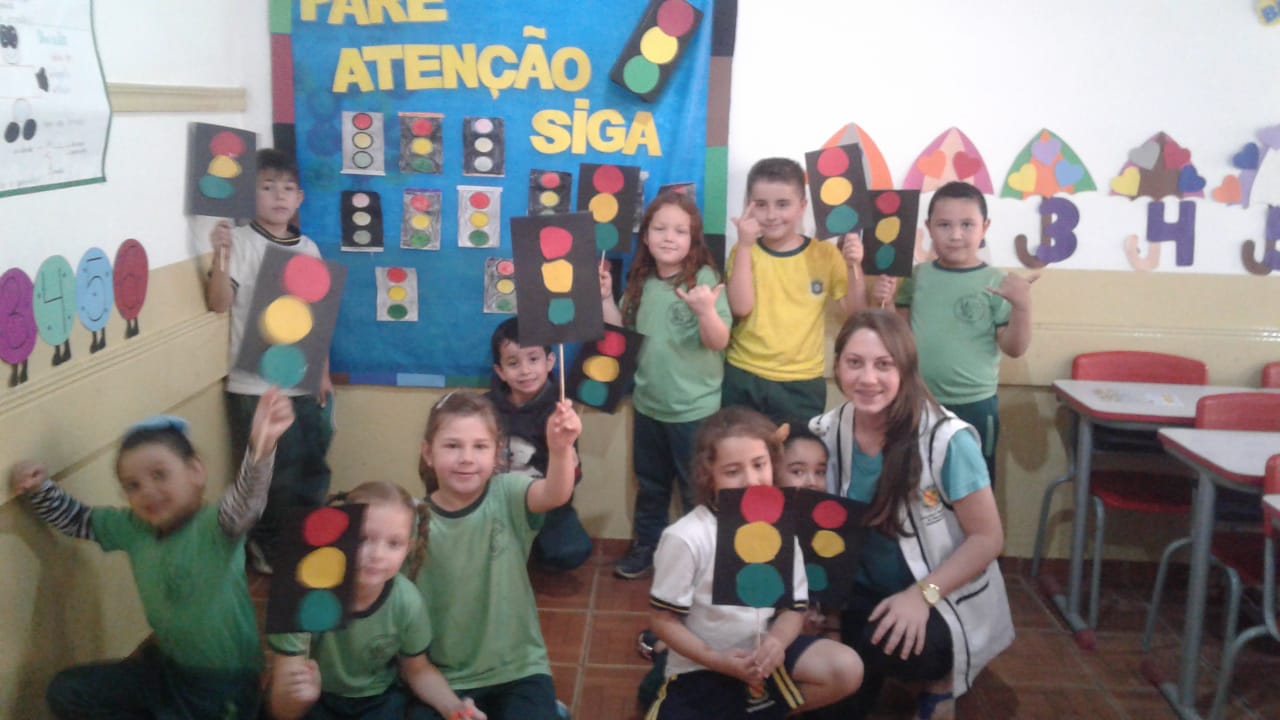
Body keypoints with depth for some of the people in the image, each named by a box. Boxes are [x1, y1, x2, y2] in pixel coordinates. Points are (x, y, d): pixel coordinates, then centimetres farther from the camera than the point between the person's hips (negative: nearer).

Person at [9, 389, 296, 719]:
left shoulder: (216, 524, -23)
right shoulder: (132, 528, -1)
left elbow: (244, 501, -45)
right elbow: (76, 519, 14)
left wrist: (261, 448, -65)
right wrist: (39, 488, -6)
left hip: (225, 682, -7)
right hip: (167, 666, 8)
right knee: (66, 692, 8)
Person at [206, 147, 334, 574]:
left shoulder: (308, 248, 9)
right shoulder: (239, 242, -8)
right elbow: (219, 304, -18)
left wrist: (324, 374, 12)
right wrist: (221, 257, -33)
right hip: (256, 385, -5)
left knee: (312, 468, 14)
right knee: (271, 474, 3)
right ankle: (263, 546, 23)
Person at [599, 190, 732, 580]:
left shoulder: (704, 278, -16)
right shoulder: (641, 282, 1)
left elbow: (719, 341, -22)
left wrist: (706, 310, -40)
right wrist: (606, 298, -2)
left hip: (695, 409, -5)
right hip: (648, 404, 6)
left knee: (696, 489, 8)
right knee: (649, 484, 21)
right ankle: (646, 546, 38)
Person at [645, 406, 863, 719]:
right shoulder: (685, 538, -19)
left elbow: (794, 608, 1)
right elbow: (663, 620, -12)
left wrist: (776, 642, -21)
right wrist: (718, 660, -23)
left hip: (760, 656, 4)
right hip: (700, 668, -4)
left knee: (846, 670, -16)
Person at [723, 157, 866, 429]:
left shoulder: (824, 254, 0)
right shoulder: (743, 251, 0)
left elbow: (856, 311, -2)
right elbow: (741, 308, -14)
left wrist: (854, 266, -18)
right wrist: (744, 245, -18)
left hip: (802, 384, 0)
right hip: (743, 379, 1)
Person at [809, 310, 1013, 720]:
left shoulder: (945, 439, -22)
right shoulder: (826, 434, -8)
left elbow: (988, 538, -16)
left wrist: (923, 594, -27)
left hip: (944, 603, -3)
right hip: (866, 593, 4)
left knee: (887, 644, -30)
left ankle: (940, 679, 4)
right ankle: (863, 676, 9)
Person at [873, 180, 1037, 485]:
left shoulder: (996, 282, -7)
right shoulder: (918, 276, 2)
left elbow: (1014, 348, -8)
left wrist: (1022, 305, -23)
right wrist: (885, 302, -10)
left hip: (974, 406, -3)